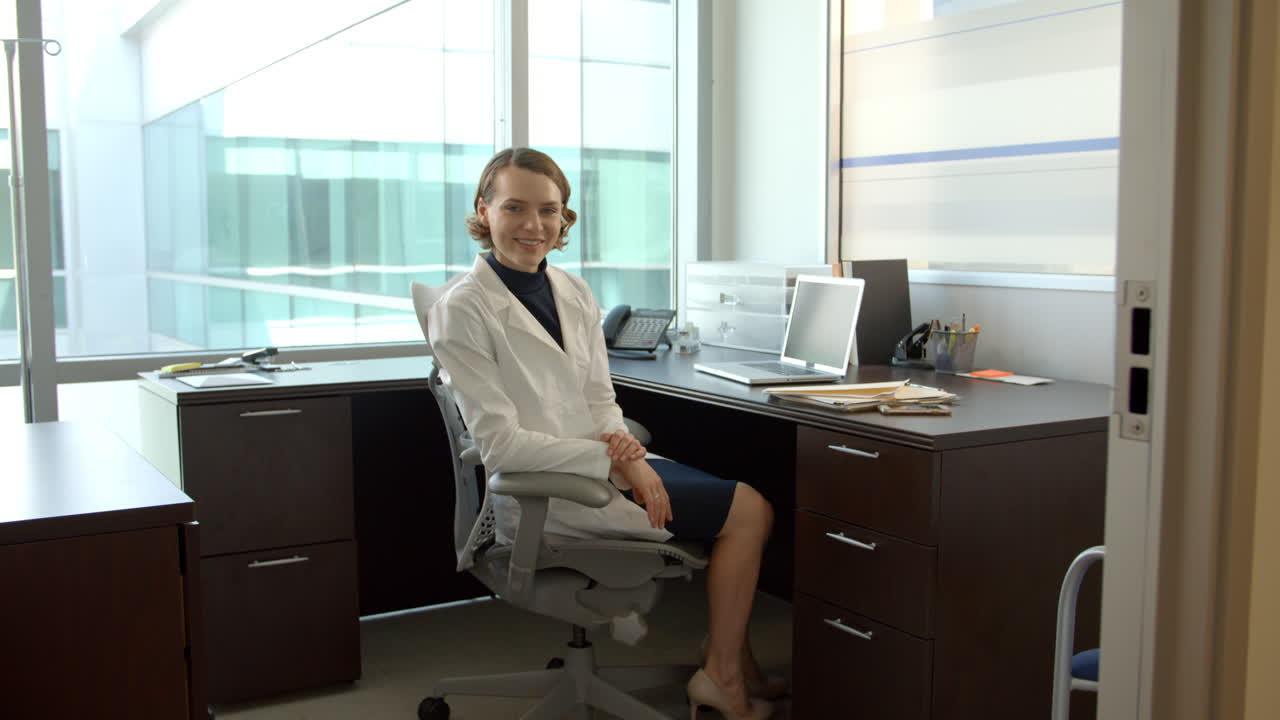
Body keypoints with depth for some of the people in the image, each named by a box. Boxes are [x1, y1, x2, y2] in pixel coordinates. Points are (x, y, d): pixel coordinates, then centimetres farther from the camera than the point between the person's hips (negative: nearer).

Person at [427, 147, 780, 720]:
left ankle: (731, 659, 19)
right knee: (750, 511, -8)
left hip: (600, 463, 7)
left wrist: (627, 454, -14)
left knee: (741, 503, 4)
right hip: (542, 494, -7)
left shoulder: (574, 292, 6)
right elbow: (500, 443, -19)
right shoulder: (461, 311, -15)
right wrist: (612, 460, -21)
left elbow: (600, 401, 8)